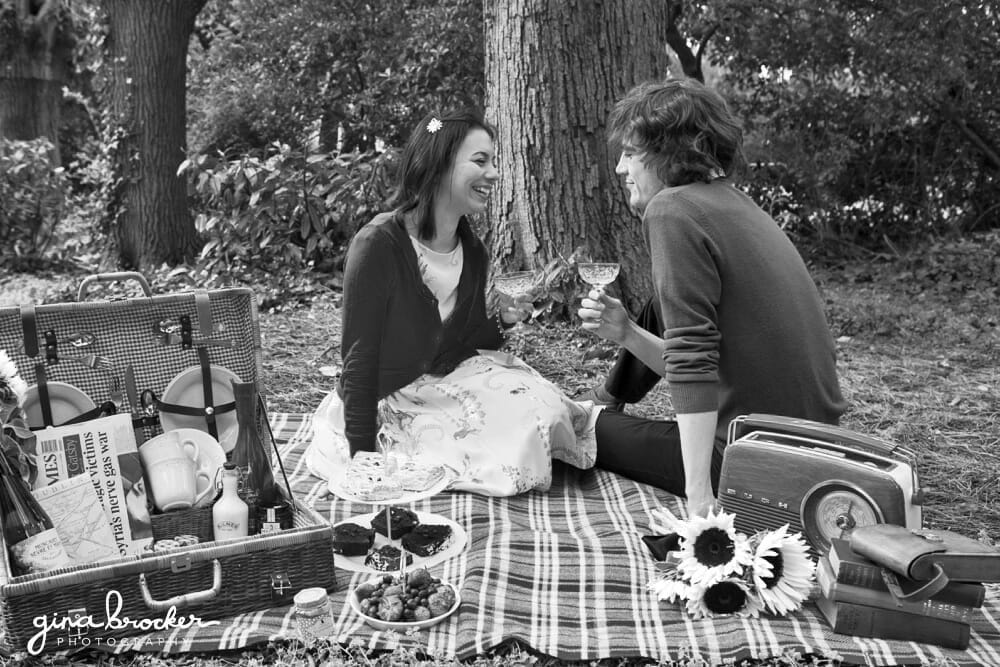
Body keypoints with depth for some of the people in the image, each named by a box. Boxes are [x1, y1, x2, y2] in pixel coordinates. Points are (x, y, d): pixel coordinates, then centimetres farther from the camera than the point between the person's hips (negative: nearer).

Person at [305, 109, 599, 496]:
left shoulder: (472, 252, 1)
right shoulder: (378, 244, -21)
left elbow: (461, 345, 11)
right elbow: (359, 360, -18)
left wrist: (501, 321, -9)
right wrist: (364, 458, -19)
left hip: (448, 386, 7)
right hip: (384, 406, -7)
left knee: (539, 406, -12)